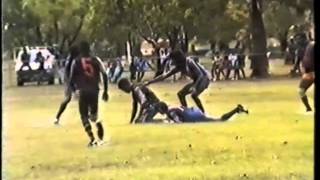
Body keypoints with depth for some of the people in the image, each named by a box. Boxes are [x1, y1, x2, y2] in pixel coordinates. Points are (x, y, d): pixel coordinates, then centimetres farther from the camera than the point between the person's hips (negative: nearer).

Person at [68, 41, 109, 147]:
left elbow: (72, 78, -3)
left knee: (84, 116, 8)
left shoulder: (76, 62, 0)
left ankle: (92, 139, -5)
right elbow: (104, 75, 1)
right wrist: (105, 91, 8)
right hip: (94, 91, 3)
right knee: (94, 116, 20)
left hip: (83, 91, -3)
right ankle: (101, 138, 11)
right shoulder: (96, 60, 6)